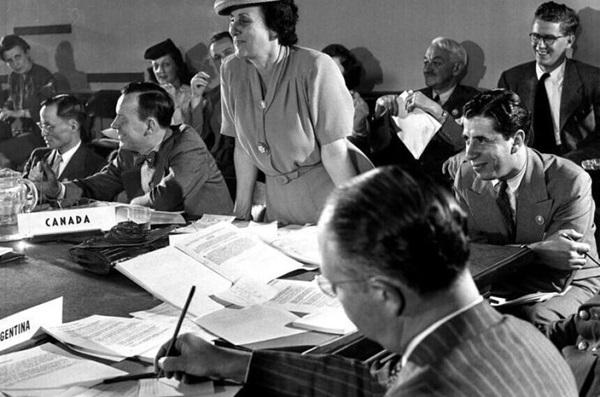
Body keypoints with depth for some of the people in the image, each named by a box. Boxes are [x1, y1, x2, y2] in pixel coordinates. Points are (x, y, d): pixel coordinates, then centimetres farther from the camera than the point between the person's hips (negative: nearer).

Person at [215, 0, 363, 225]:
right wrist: (242, 209, 4)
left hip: (324, 188, -5)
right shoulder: (231, 71, -3)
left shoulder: (315, 68, -20)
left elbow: (335, 150, -18)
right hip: (278, 196, 5)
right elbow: (243, 146, 4)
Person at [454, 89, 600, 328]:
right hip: (501, 290, 4)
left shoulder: (570, 182, -18)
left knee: (535, 320, -36)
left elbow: (555, 278, -17)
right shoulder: (466, 178, -4)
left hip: (569, 286, -3)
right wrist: (539, 251, -25)